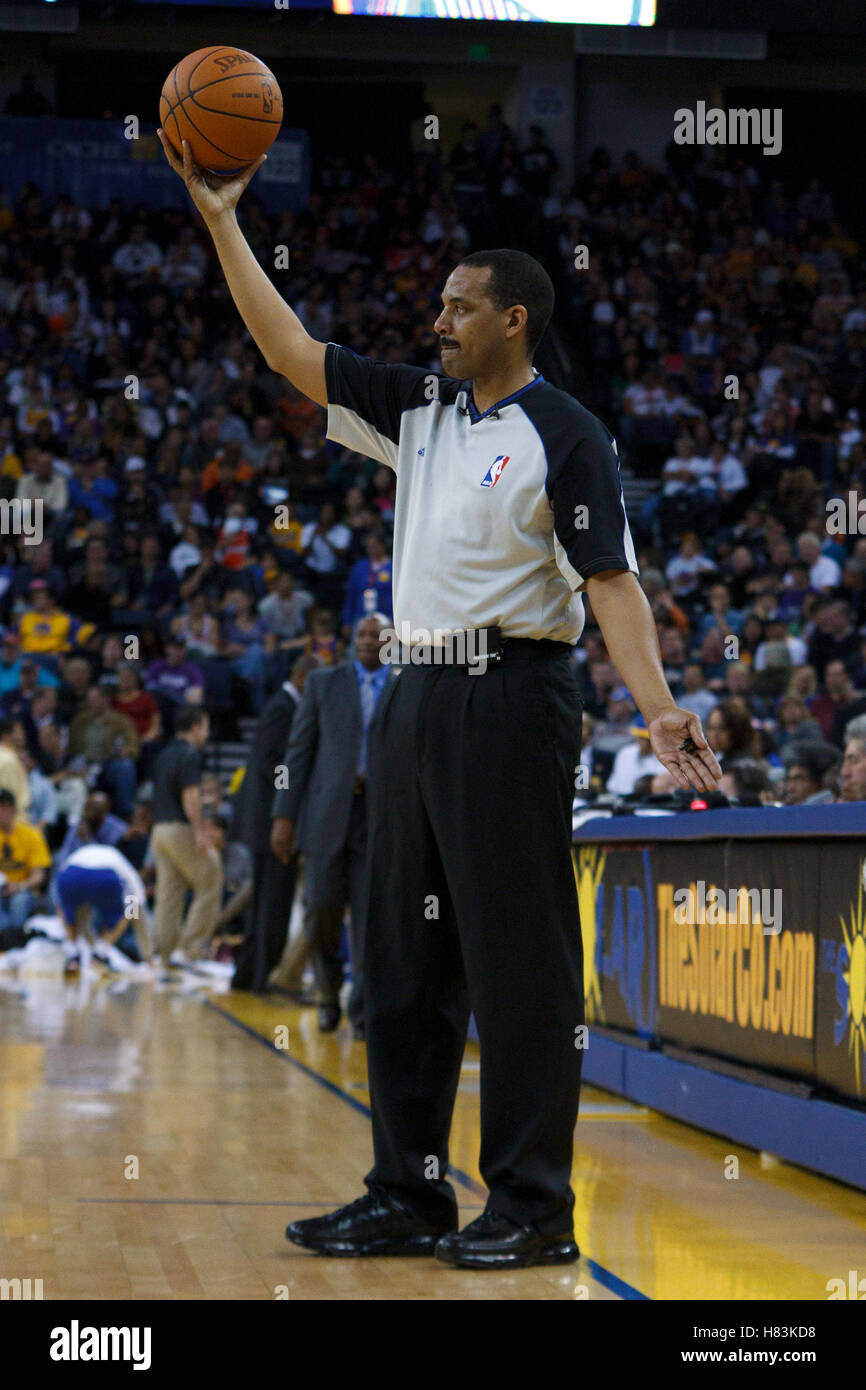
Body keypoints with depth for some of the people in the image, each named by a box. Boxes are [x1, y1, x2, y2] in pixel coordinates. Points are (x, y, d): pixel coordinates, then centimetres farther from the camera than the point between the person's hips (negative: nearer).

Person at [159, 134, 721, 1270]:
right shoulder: (419, 410, 13)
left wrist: (659, 710, -25)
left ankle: (533, 1208, 1)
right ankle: (409, 1197, 18)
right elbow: (292, 351, 14)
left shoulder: (564, 436, -7)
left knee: (519, 960, -5)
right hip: (421, 696, 8)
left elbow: (610, 582, -12)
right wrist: (222, 219, 10)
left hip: (512, 699, -8)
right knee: (405, 957, 10)